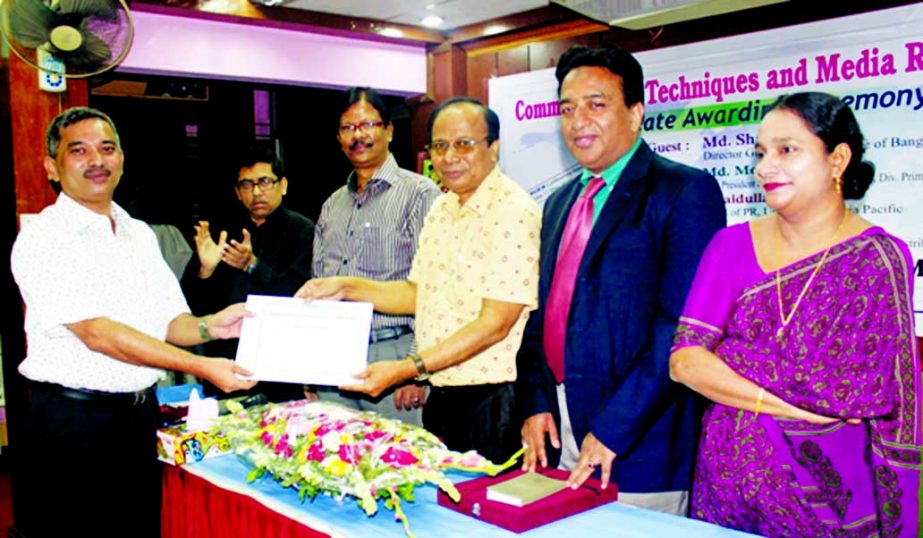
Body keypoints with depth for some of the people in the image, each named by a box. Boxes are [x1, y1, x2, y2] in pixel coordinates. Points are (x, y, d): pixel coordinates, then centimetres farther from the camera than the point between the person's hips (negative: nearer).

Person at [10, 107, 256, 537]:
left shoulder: (141, 234, 11)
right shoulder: (42, 239, -10)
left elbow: (170, 322, 13)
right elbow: (96, 333, -20)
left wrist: (208, 327, -11)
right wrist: (200, 367, -24)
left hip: (142, 412, 6)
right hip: (73, 420, -6)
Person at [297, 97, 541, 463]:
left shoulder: (513, 213, -16)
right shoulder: (441, 209, 11)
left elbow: (495, 325, -21)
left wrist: (407, 368, -23)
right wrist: (347, 288, 8)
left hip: (493, 401, -8)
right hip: (441, 396, 8)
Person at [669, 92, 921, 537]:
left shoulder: (880, 259, -7)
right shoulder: (732, 245, 0)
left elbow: (863, 394, -11)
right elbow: (683, 359, -9)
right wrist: (790, 405, -16)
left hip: (828, 496, -2)